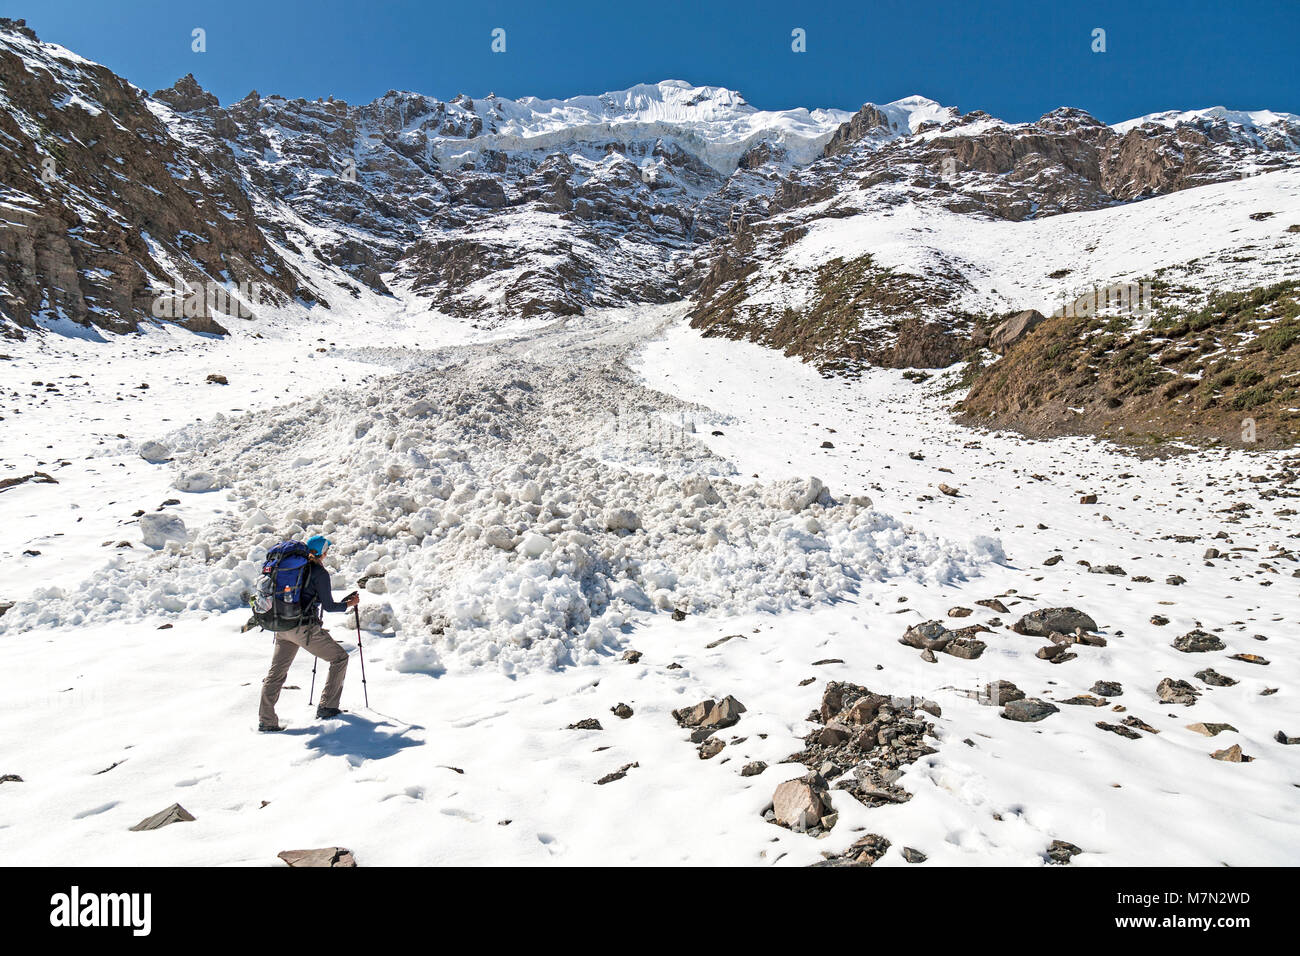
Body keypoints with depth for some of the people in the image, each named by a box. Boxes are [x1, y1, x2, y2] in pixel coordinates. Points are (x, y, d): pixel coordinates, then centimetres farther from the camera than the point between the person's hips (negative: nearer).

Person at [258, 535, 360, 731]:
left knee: (277, 673, 14)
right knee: (340, 658, 9)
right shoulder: (320, 573, -10)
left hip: (282, 627, 7)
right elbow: (329, 606, -8)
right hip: (305, 628, -7)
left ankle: (266, 721, 14)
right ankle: (327, 707, 11)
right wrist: (349, 604, 8)